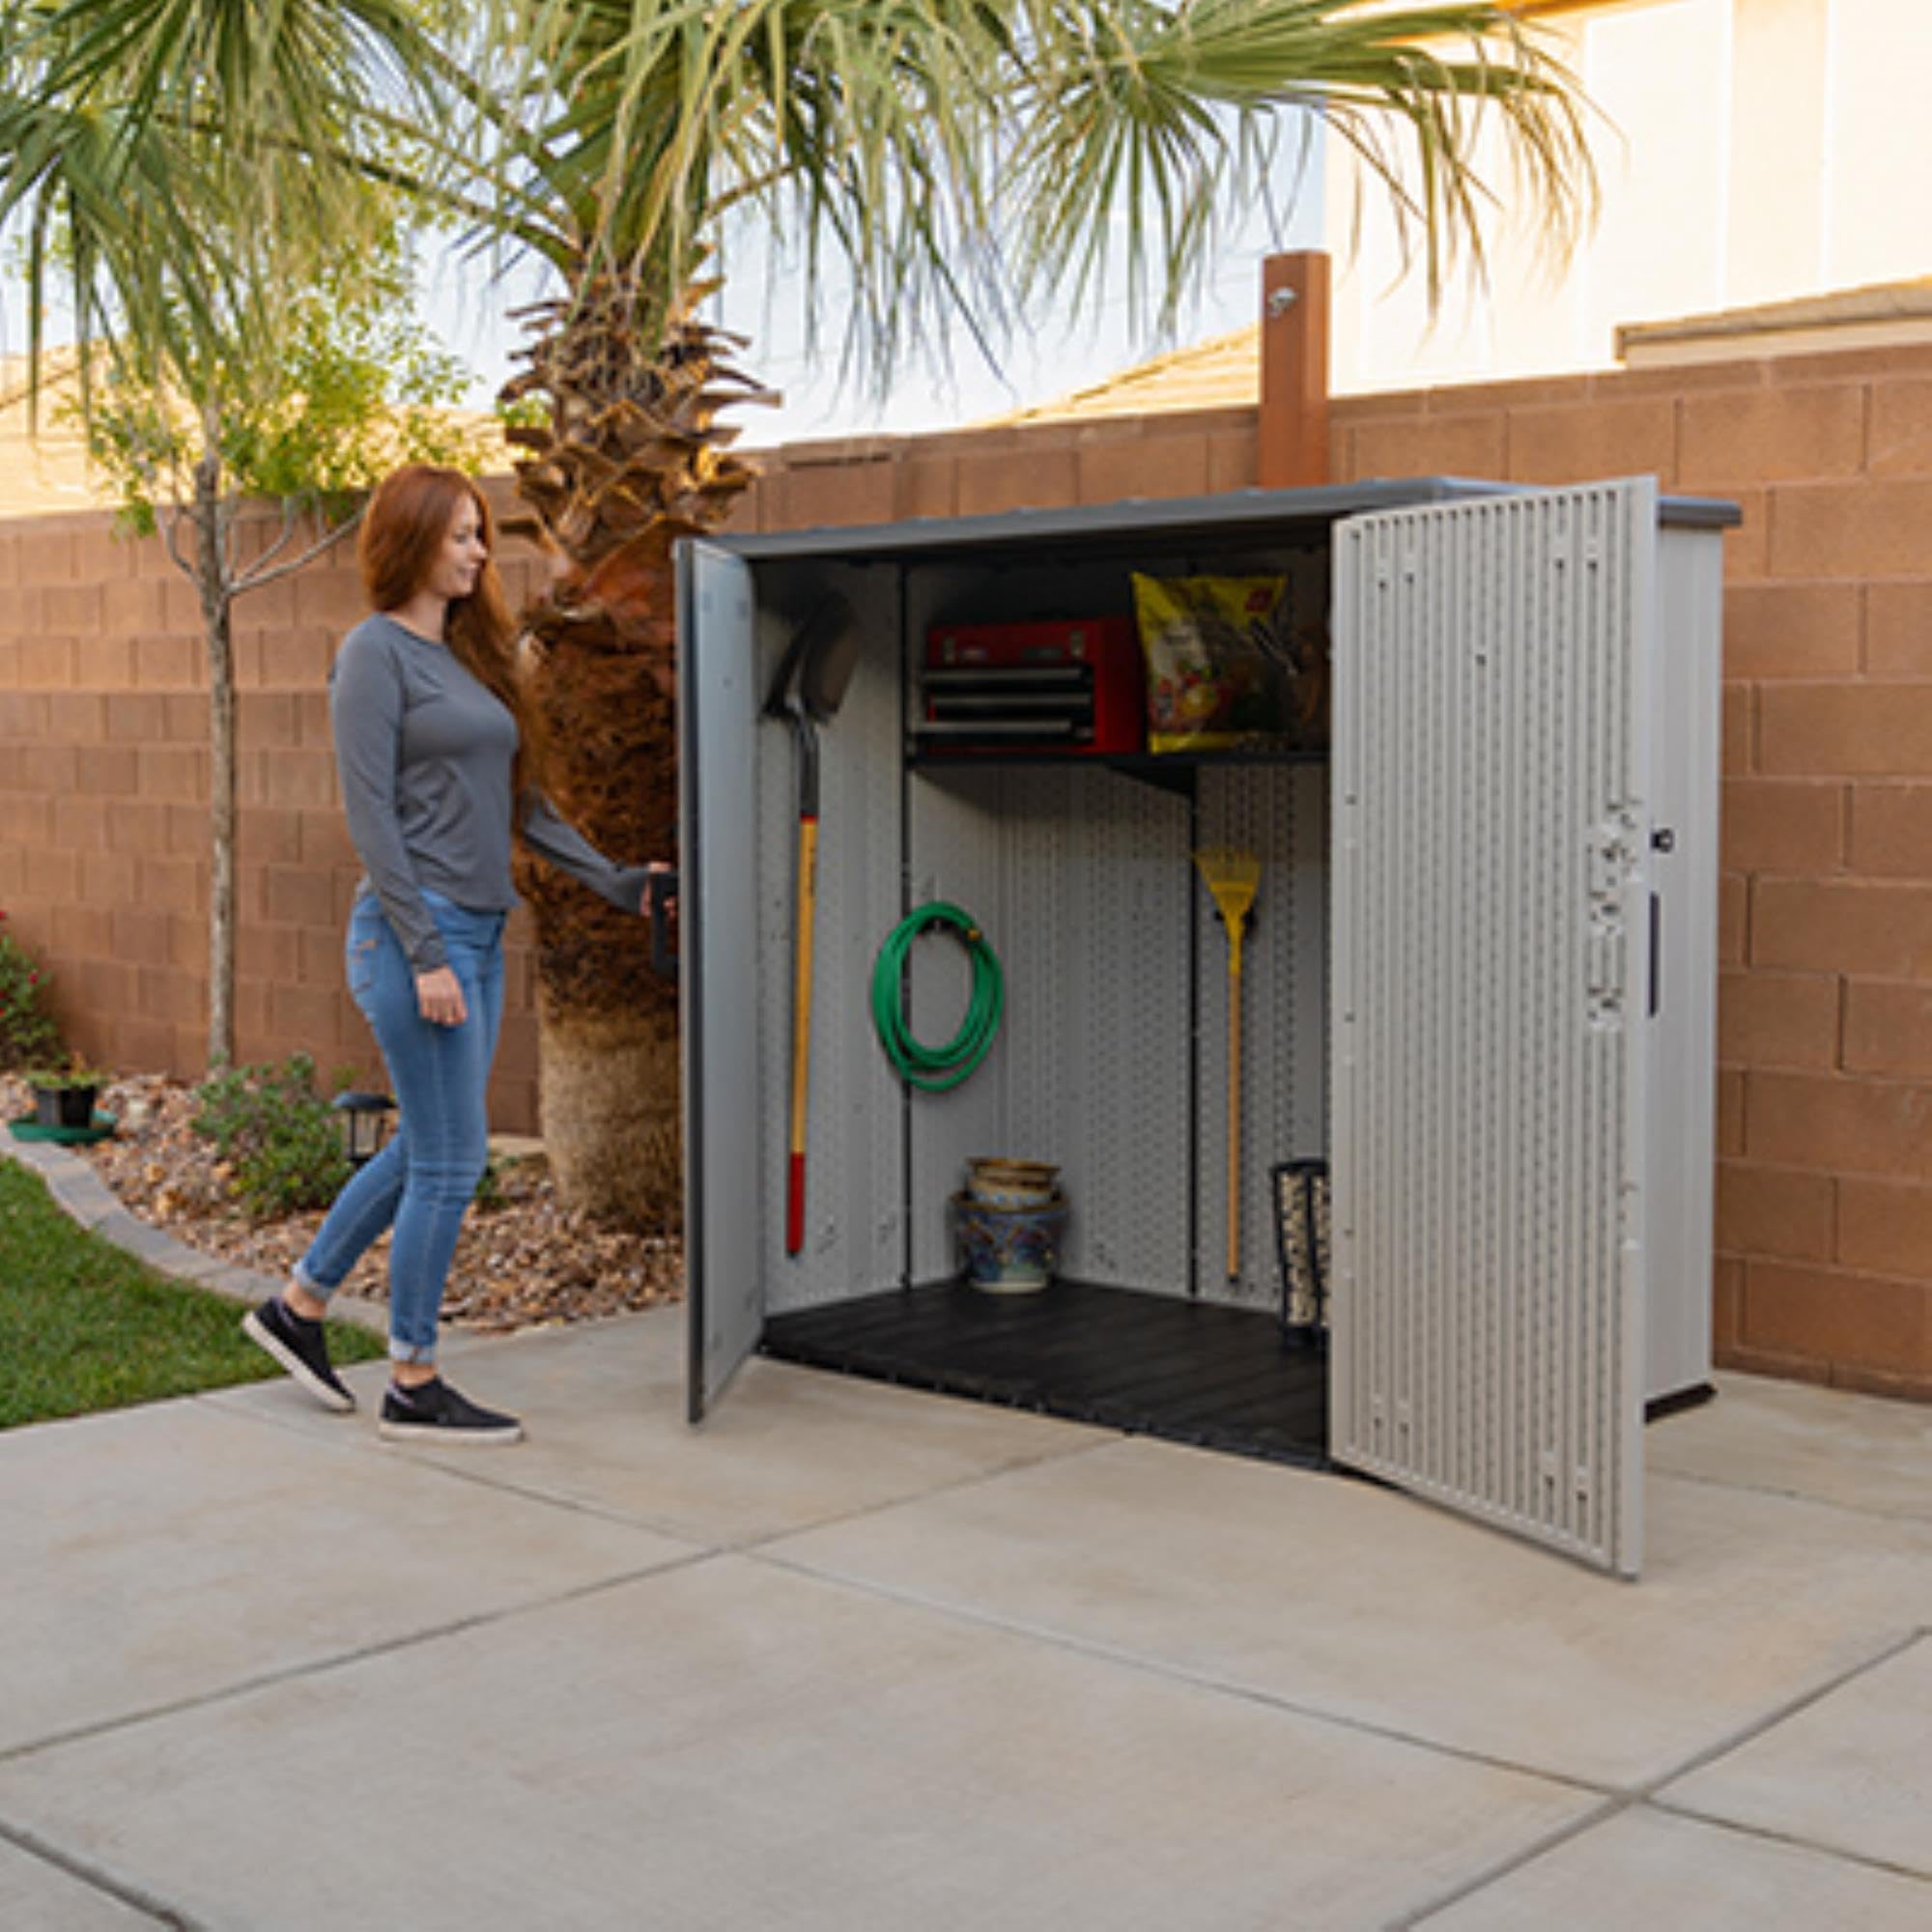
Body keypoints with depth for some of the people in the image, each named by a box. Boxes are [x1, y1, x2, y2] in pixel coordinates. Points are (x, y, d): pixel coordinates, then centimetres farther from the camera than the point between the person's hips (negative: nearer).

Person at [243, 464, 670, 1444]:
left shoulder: (467, 655, 17)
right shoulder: (376, 651, -8)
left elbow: (518, 801, 21)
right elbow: (370, 815, -14)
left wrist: (612, 880, 14)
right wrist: (425, 955, -18)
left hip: (478, 932, 9)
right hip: (415, 931, -9)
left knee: (424, 1150, 15)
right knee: (450, 1160, -4)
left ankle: (297, 1306, 31)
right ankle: (413, 1387, 8)